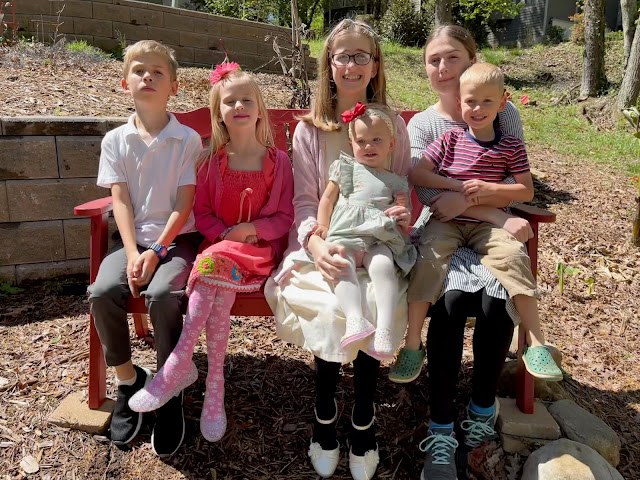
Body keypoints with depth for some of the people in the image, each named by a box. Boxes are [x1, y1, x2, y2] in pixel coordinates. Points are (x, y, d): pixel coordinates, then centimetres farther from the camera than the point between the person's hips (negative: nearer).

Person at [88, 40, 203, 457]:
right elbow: (120, 200, 0)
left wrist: (156, 251, -16)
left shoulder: (188, 139, -1)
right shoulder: (116, 140, 8)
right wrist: (132, 253, -14)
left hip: (177, 237, -3)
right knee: (102, 291, -23)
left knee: (162, 294, -30)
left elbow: (184, 204, -7)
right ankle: (128, 379, 1)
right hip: (134, 239, 3)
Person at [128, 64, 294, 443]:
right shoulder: (214, 162, 9)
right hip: (219, 243, 2)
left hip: (260, 246, -2)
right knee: (218, 286, -32)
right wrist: (224, 232, -8)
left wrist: (251, 229, -13)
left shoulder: (278, 160, 5)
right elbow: (202, 212, 11)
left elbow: (285, 217, 3)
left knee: (216, 268, -32)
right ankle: (215, 381, -25)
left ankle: (180, 364, -23)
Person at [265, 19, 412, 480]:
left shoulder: (393, 125, 10)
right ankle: (325, 413, -2)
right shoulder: (309, 131, 7)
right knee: (335, 306, -30)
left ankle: (363, 416, -6)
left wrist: (404, 215, -13)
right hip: (324, 246, 0)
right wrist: (316, 242, -21)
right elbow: (305, 201, 0)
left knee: (379, 300, -30)